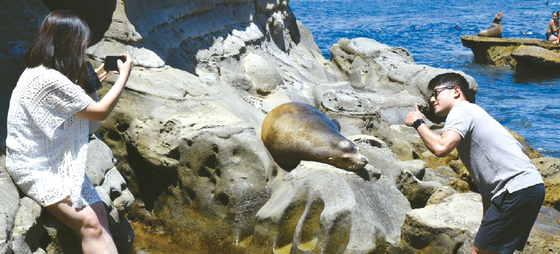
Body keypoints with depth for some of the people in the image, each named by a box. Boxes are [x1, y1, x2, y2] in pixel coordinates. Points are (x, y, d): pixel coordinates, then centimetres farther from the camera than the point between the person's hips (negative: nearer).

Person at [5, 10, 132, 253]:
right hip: (36, 170, -10)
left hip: (57, 161, 10)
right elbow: (101, 111, -15)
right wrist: (124, 75, -4)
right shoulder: (50, 80, -25)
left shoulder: (40, 71, 6)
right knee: (90, 224, -19)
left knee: (99, 214, -4)